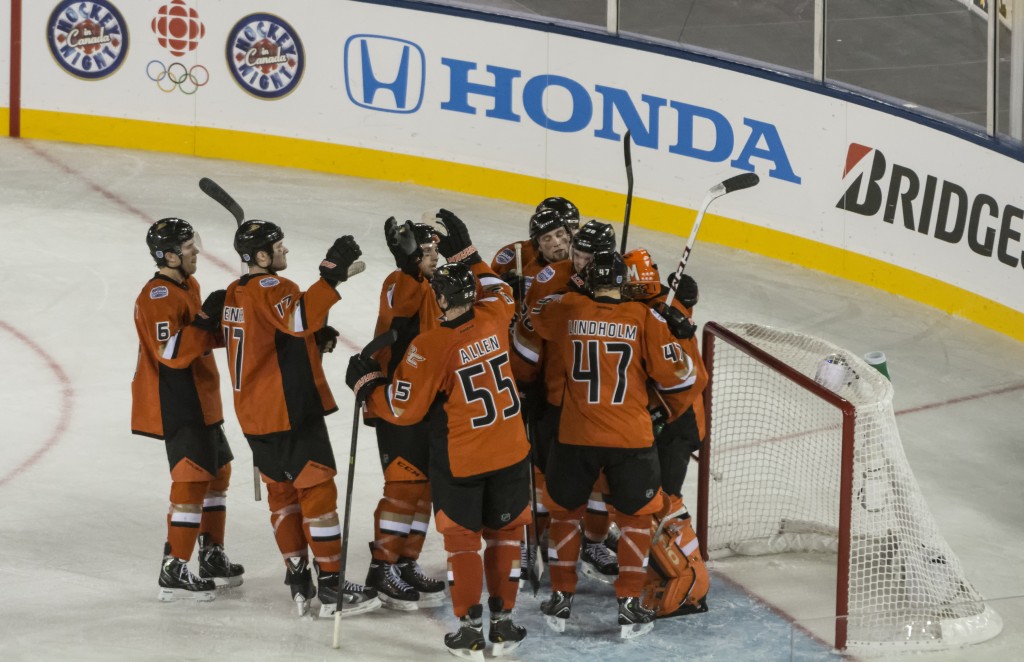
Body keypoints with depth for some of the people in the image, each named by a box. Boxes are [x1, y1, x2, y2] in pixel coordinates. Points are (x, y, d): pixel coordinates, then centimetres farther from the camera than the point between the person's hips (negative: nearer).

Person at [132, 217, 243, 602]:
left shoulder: (188, 286, 13)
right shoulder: (158, 297, -19)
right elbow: (172, 353, -28)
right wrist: (205, 319, -27)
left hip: (199, 400, 11)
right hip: (175, 406, -11)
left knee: (217, 471, 18)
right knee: (192, 480, -12)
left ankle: (212, 556, 30)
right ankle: (174, 572, -10)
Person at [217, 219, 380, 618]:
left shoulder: (236, 294, 12)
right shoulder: (271, 288, -17)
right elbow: (299, 318, -38)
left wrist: (314, 339, 9)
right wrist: (331, 276, -41)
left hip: (255, 413, 9)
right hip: (289, 411, -9)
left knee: (282, 489, 16)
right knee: (318, 490, -5)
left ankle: (297, 575, 19)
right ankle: (330, 588, -6)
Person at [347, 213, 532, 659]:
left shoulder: (430, 347, -20)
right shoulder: (494, 318, -7)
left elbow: (403, 409, -11)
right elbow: (497, 291, 20)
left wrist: (366, 382, 4)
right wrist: (463, 251, 20)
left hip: (459, 460, -4)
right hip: (511, 452, 4)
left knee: (461, 536, 11)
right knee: (505, 532, 15)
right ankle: (503, 622, 18)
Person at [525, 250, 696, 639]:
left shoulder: (567, 310, -2)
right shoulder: (645, 319, -7)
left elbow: (536, 313, 20)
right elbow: (673, 374, -7)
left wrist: (570, 288, 29)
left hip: (575, 436, 1)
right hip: (631, 439, -1)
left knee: (565, 511, 20)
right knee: (635, 518, 15)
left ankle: (561, 600, 22)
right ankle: (629, 607, 10)